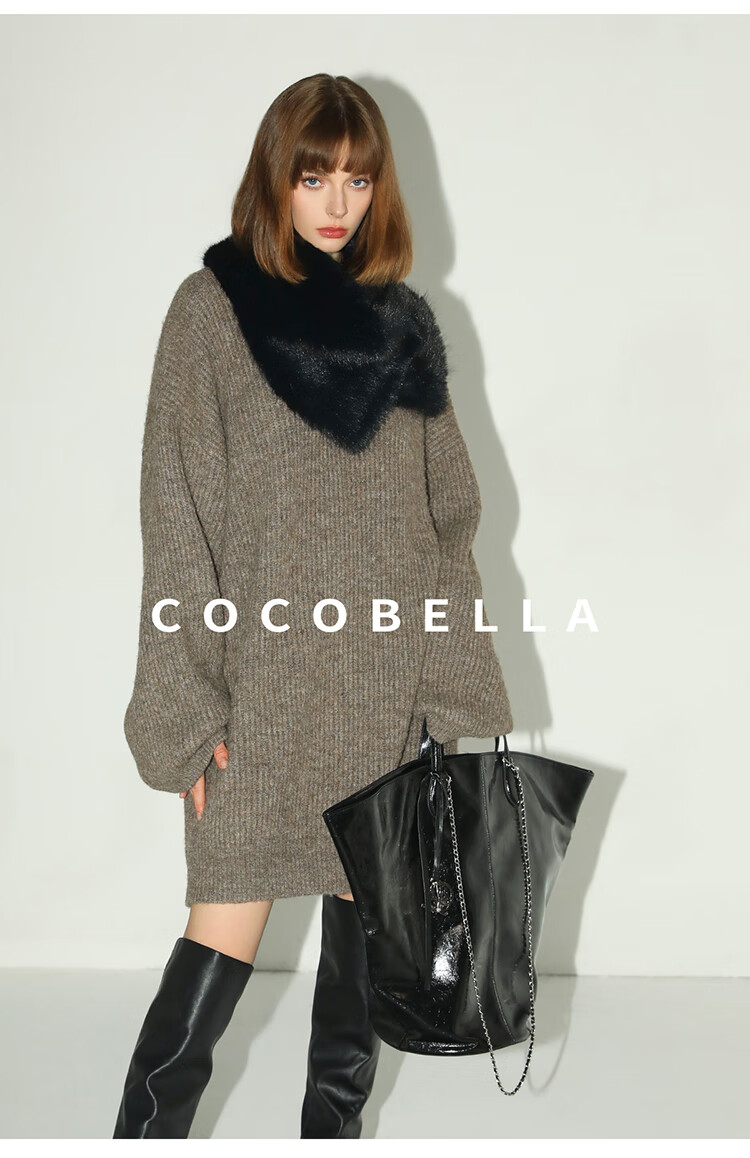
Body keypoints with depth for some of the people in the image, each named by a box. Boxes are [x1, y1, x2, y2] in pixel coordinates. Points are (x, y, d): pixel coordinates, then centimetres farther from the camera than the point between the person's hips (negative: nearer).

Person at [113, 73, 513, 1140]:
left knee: (367, 912, 11)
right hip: (260, 683, -4)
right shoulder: (213, 307, -2)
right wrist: (188, 704, -11)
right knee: (229, 928, -4)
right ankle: (146, 1131, 12)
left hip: (382, 687, 4)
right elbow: (178, 522, -6)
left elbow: (448, 519, 11)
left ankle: (336, 1121, 27)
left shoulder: (404, 322, 10)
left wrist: (458, 691, 6)